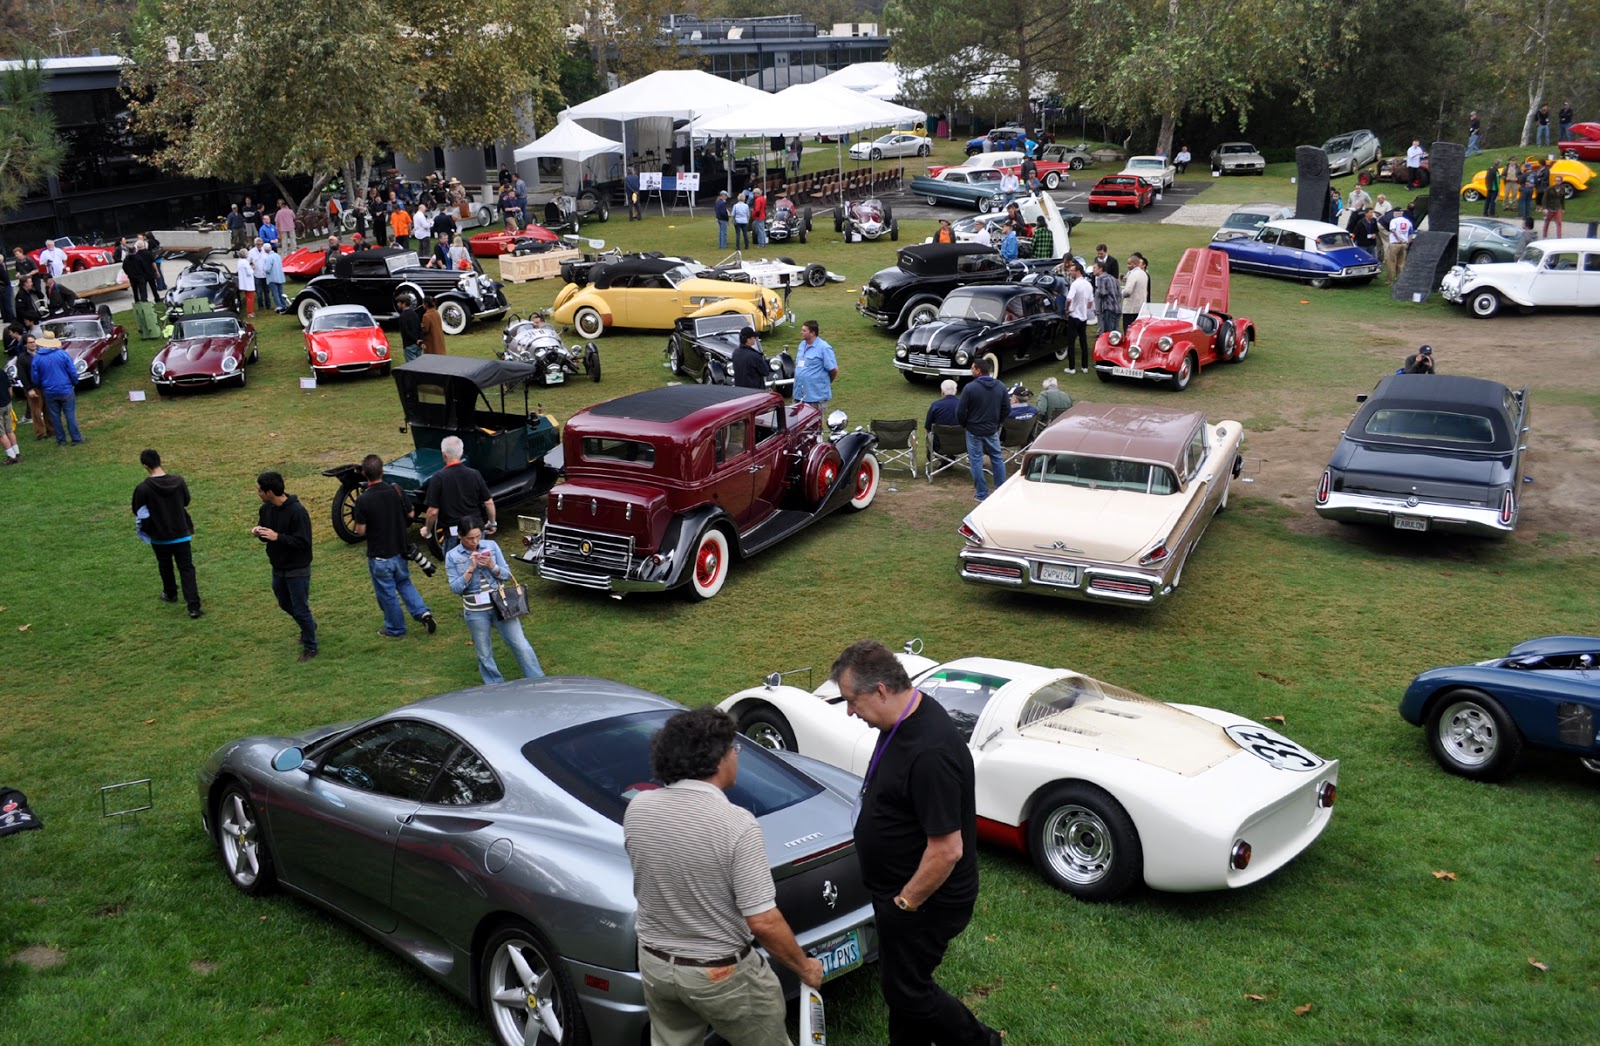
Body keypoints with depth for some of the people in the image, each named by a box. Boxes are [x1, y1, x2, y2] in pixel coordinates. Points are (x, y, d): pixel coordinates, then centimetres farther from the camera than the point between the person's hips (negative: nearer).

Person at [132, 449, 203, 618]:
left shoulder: (143, 489, -18)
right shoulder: (178, 481, -11)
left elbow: (138, 513, -6)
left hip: (159, 537, -1)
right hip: (181, 534, 1)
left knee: (165, 567, 23)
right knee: (187, 569, 4)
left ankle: (170, 594, 45)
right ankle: (194, 606, -4)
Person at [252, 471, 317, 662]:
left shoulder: (297, 511, -25)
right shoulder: (266, 509, -1)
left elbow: (303, 542, -25)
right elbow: (266, 535, 12)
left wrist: (277, 537, -31)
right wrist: (258, 532, -11)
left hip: (297, 570, -8)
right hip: (278, 568, 8)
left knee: (300, 610, 1)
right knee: (285, 605, 22)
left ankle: (310, 646, 18)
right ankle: (309, 626, 47)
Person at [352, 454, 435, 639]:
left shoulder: (363, 500, -21)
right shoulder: (396, 491, -9)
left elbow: (361, 530, -16)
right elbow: (410, 515, 3)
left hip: (379, 556, -4)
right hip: (399, 549, 4)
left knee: (387, 593, 12)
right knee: (404, 583, 25)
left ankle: (395, 629, 25)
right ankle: (423, 612, 8)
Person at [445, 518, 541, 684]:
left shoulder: (491, 546, 0)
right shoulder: (452, 556, -4)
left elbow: (507, 574, 2)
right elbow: (455, 588, -8)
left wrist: (492, 566, -16)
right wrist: (470, 569, -19)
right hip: (475, 612, -1)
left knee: (521, 645, 1)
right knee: (484, 654, 9)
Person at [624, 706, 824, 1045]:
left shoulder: (637, 808, -10)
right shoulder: (736, 824, -26)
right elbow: (763, 922, -23)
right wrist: (805, 967, -8)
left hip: (655, 964, 5)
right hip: (721, 973, -5)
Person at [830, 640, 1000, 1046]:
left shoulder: (930, 752, -34)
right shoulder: (904, 718, -3)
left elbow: (947, 849, -31)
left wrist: (904, 903, -17)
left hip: (926, 899, -9)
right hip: (901, 890, 9)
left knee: (906, 988, 7)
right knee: (901, 980, 22)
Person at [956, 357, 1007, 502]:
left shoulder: (970, 388, -17)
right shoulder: (1000, 387, -2)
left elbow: (960, 411, -15)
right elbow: (1007, 409, 4)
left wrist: (964, 424, 3)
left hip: (974, 430, -4)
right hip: (992, 430, 4)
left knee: (976, 461, 5)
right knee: (997, 458, 17)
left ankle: (982, 494, 7)